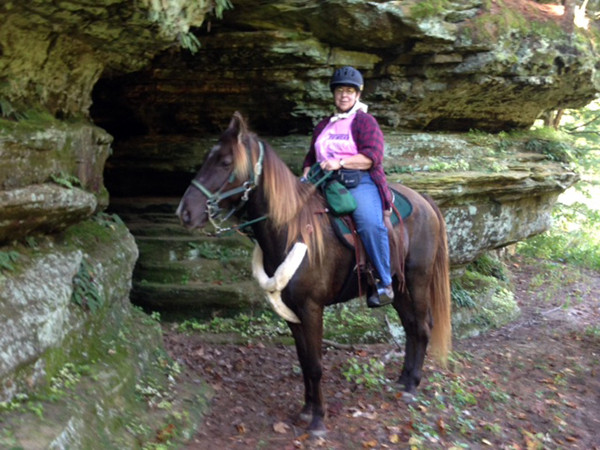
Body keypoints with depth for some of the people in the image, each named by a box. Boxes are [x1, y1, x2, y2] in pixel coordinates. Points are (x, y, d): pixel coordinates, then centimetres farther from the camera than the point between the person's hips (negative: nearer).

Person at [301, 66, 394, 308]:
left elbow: (373, 156, -11)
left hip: (360, 181, -7)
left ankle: (385, 284, -25)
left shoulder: (365, 121, 3)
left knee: (369, 222, -33)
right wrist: (306, 176, 10)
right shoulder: (323, 125, 24)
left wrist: (340, 162, -22)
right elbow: (311, 157, 30)